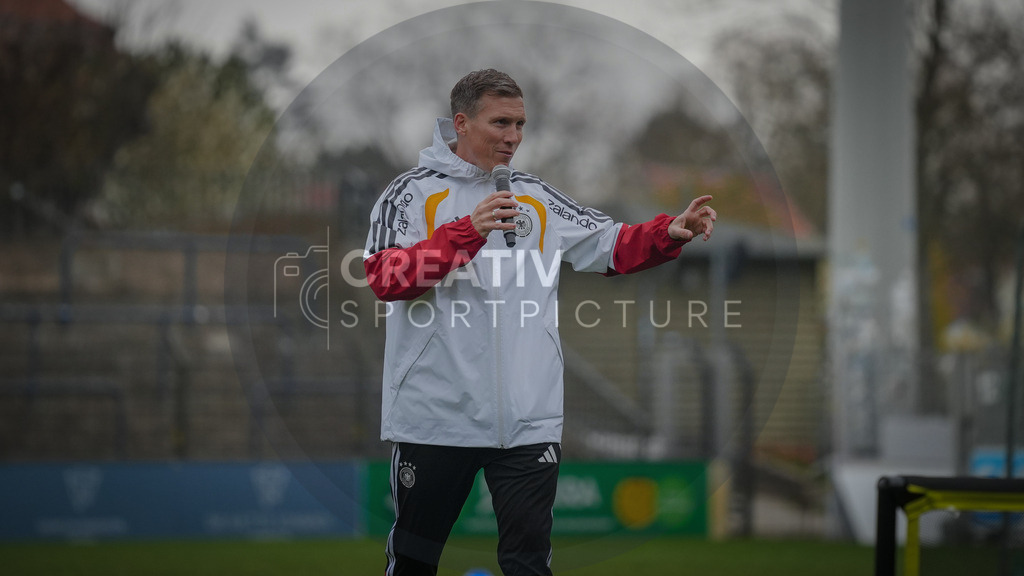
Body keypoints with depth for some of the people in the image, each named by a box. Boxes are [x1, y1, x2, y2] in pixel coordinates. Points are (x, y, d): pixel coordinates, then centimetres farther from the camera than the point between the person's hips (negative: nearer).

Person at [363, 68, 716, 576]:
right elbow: (385, 280, -14)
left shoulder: (536, 197, 12)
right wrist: (468, 231, -24)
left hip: (528, 419, 3)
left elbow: (614, 246, 10)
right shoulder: (413, 192, -1)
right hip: (434, 415, -3)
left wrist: (670, 233, -9)